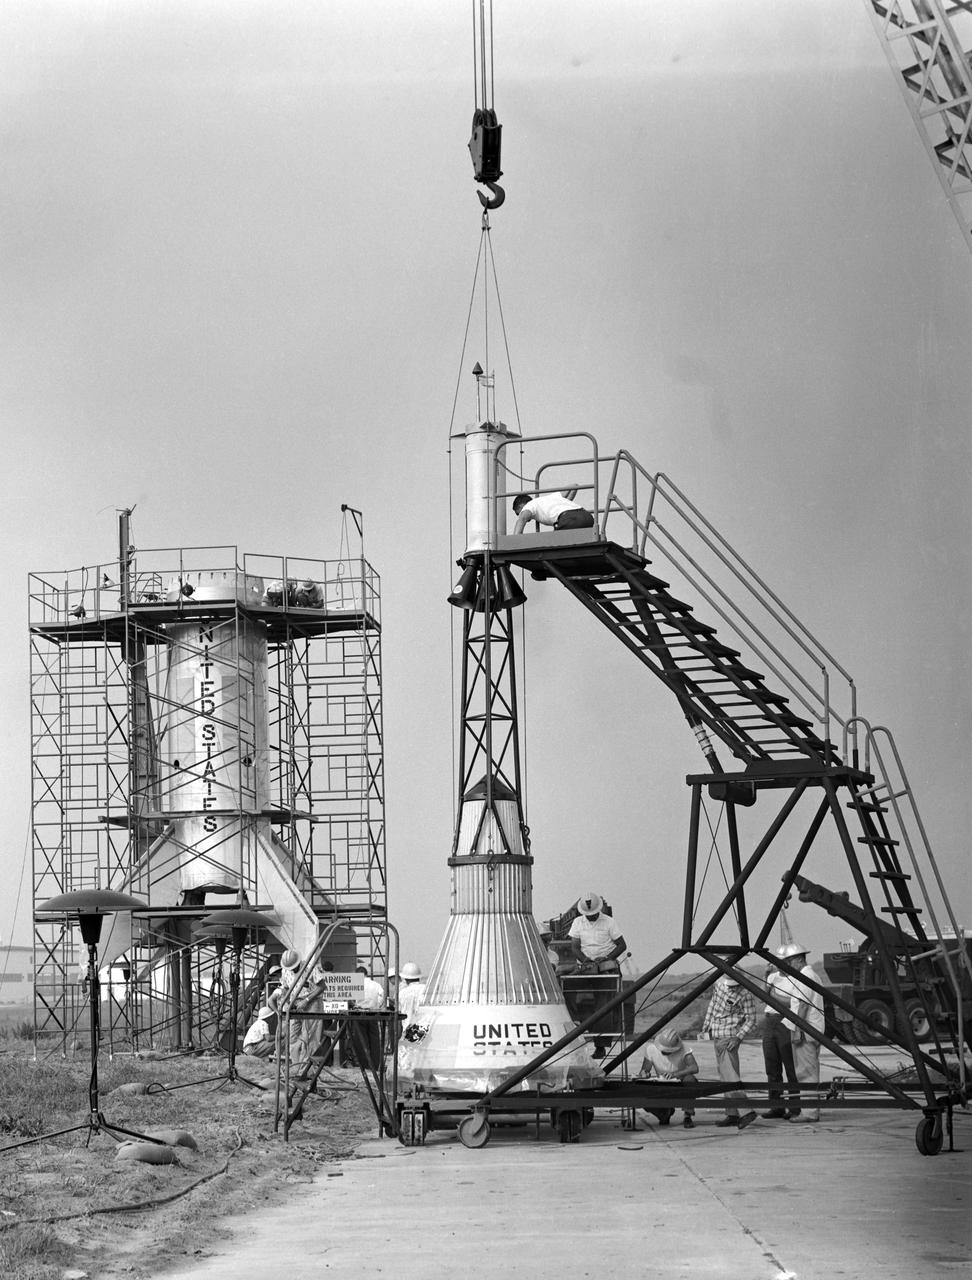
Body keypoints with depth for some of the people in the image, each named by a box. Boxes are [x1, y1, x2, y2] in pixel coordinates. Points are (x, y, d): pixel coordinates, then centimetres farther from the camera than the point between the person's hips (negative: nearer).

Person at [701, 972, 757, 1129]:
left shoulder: (745, 994, -16)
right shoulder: (720, 983, 3)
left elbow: (751, 1020, -12)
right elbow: (713, 1004, 18)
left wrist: (738, 1038, -21)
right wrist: (706, 1025, 20)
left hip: (729, 1038, -8)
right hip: (718, 1036, 8)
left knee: (730, 1075, -17)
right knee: (724, 1076, 9)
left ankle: (747, 1110, -20)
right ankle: (732, 1115, 12)